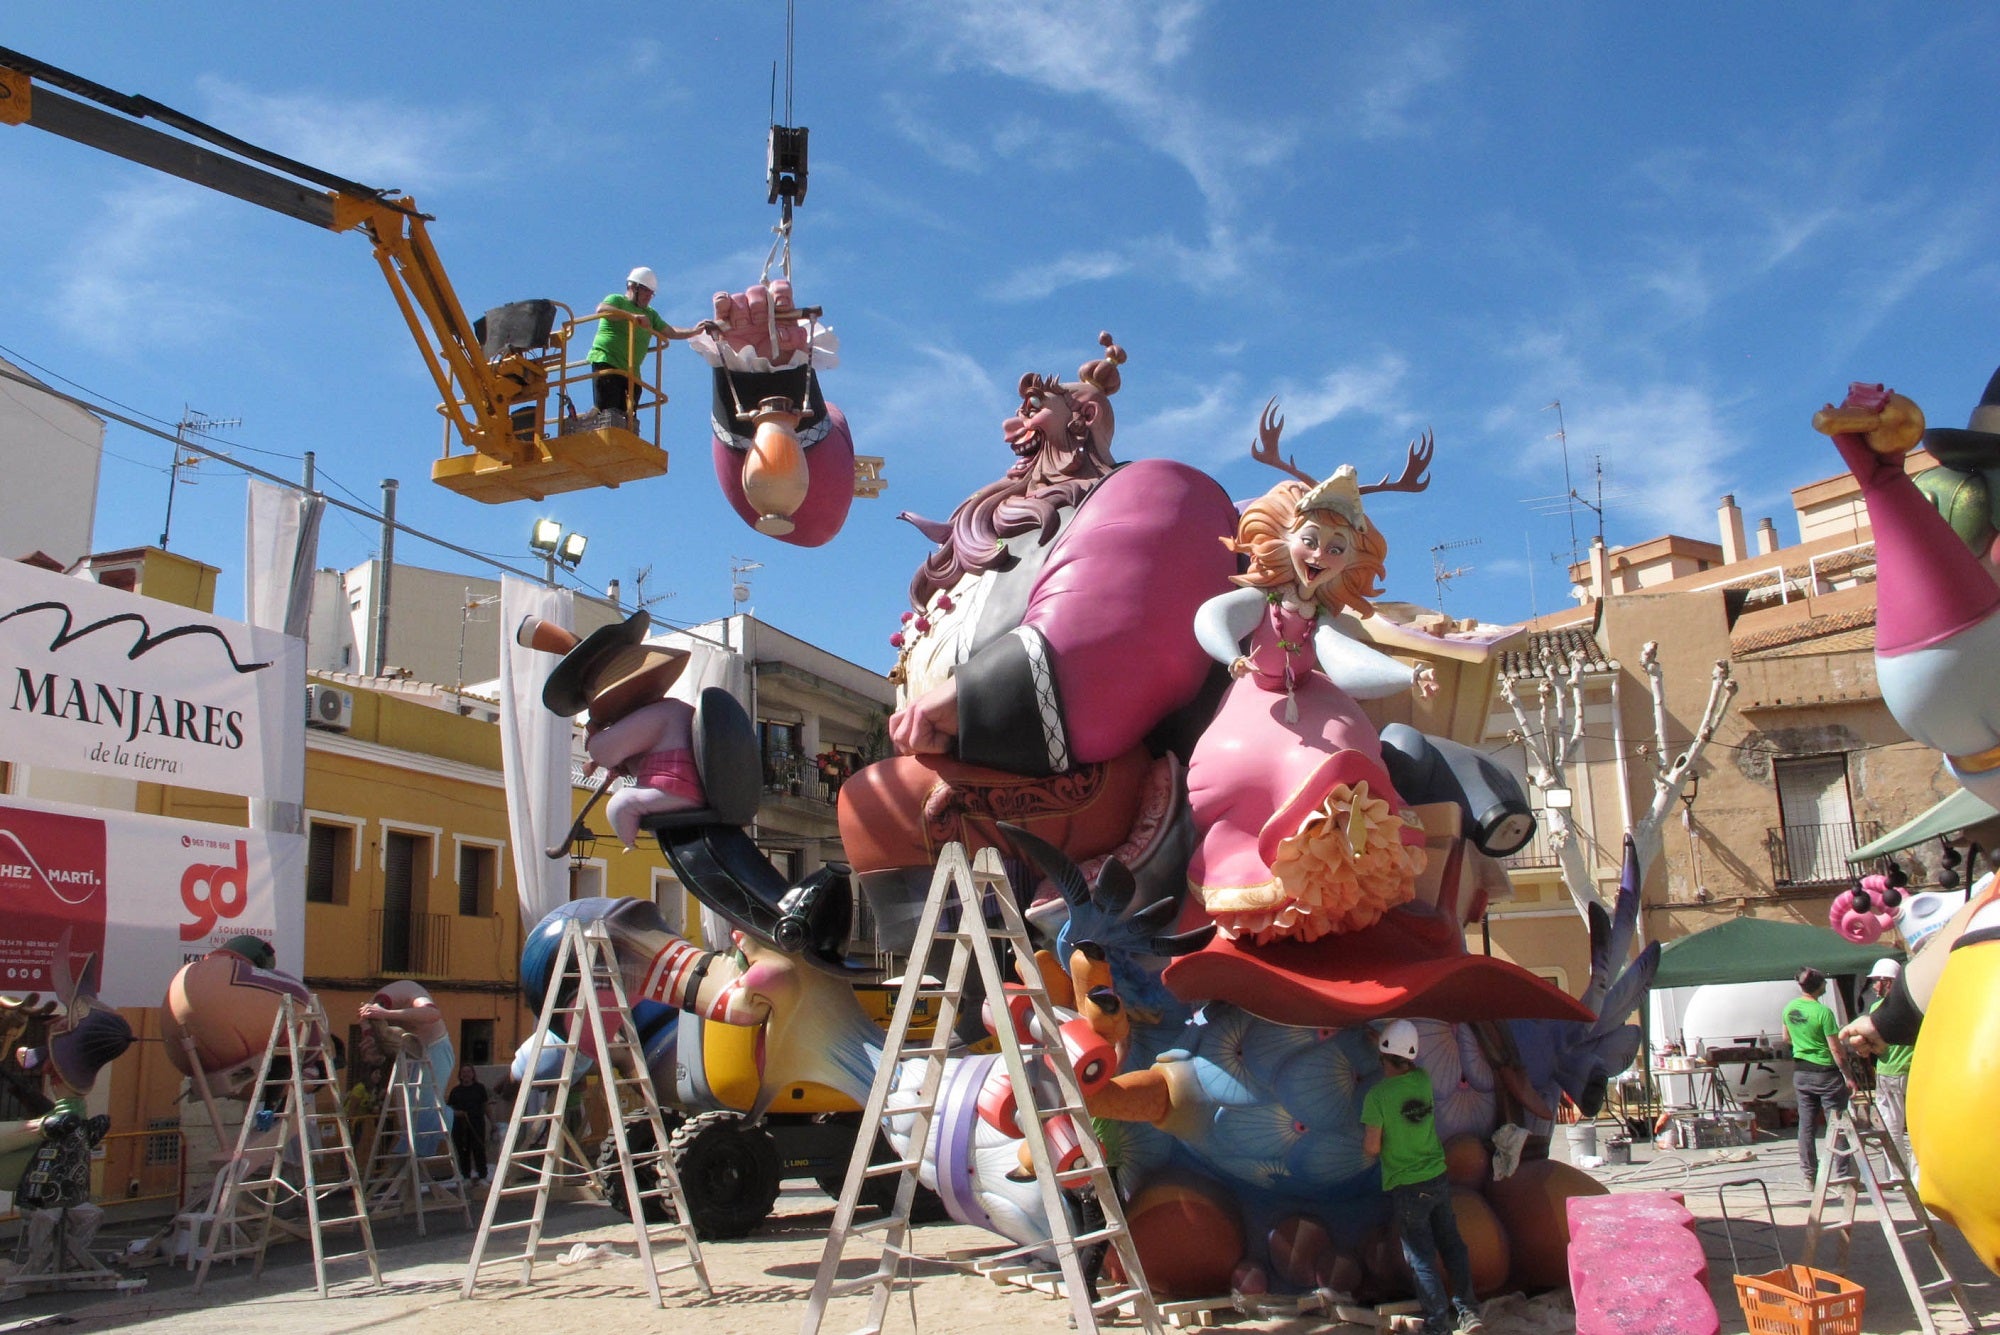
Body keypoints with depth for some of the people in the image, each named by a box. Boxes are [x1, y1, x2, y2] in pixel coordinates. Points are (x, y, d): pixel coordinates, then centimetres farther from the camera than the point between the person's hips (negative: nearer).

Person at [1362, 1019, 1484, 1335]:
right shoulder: (1423, 1080, -3)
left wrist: (1366, 1139, 6)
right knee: (1452, 1245, 16)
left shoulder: (1377, 1095, -18)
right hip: (1438, 1179, 5)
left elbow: (1371, 1148, -14)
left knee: (1421, 1258, 4)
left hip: (1406, 1188, -5)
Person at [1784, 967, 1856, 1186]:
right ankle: (1843, 1175, 4)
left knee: (1806, 1125, 10)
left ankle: (1809, 1174, 13)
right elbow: (1836, 1050, -16)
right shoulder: (1823, 1012, -19)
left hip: (1800, 1072, 6)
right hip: (1825, 1073, -6)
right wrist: (1848, 1076, -8)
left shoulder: (1789, 1008, 1)